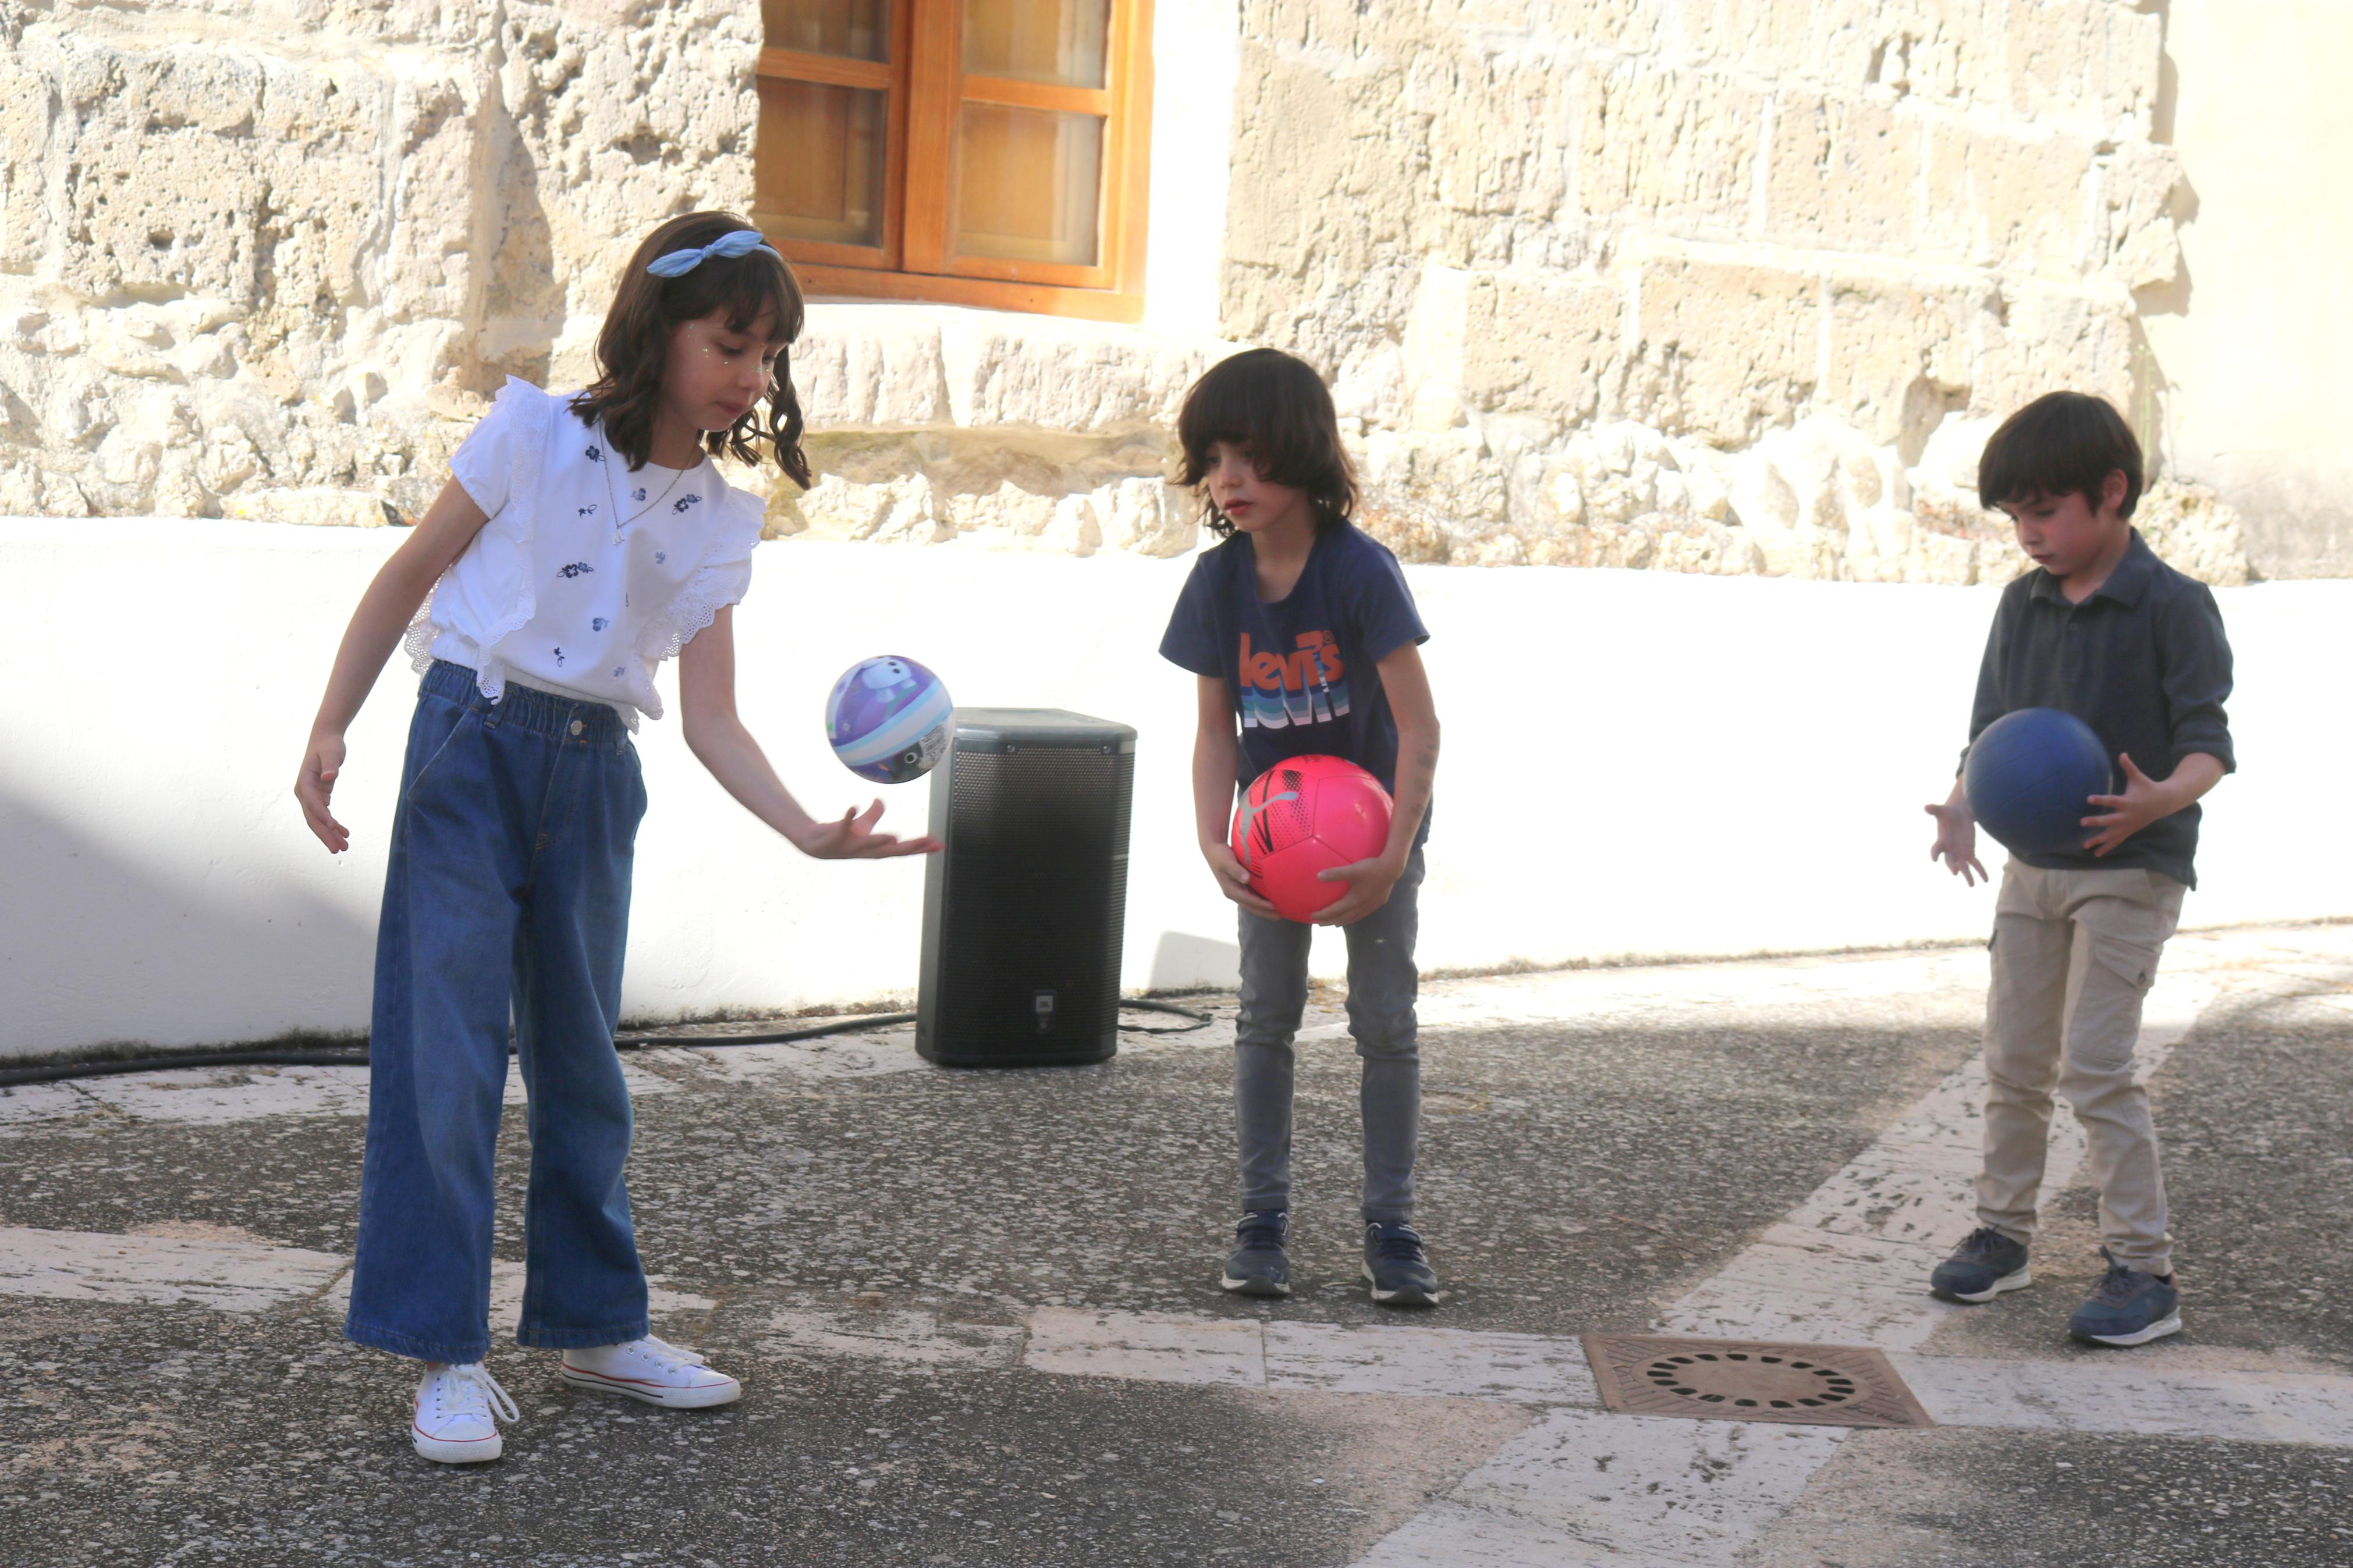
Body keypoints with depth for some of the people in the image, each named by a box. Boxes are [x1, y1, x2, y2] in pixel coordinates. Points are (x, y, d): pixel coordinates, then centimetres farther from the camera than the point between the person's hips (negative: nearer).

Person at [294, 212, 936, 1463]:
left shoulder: (720, 520, 4)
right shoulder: (536, 436, -7)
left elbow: (710, 719, -1)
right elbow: (409, 576, 0)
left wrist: (809, 830, -16)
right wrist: (330, 730, -6)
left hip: (595, 774, 5)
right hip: (473, 746, -4)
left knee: (583, 1056, 13)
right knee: (447, 1052, -6)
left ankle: (593, 1322, 26)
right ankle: (446, 1352, 1)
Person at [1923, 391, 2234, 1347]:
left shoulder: (2172, 606, -12)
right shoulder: (2024, 606, 6)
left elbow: (2208, 744, -14)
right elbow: (1992, 729, 9)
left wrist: (2161, 797, -35)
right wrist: (1965, 809, -10)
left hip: (2133, 871, -6)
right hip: (2035, 865, 6)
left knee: (2095, 1067, -11)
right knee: (2013, 1061, 11)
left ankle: (2144, 1271, -3)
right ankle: (2002, 1232, 27)